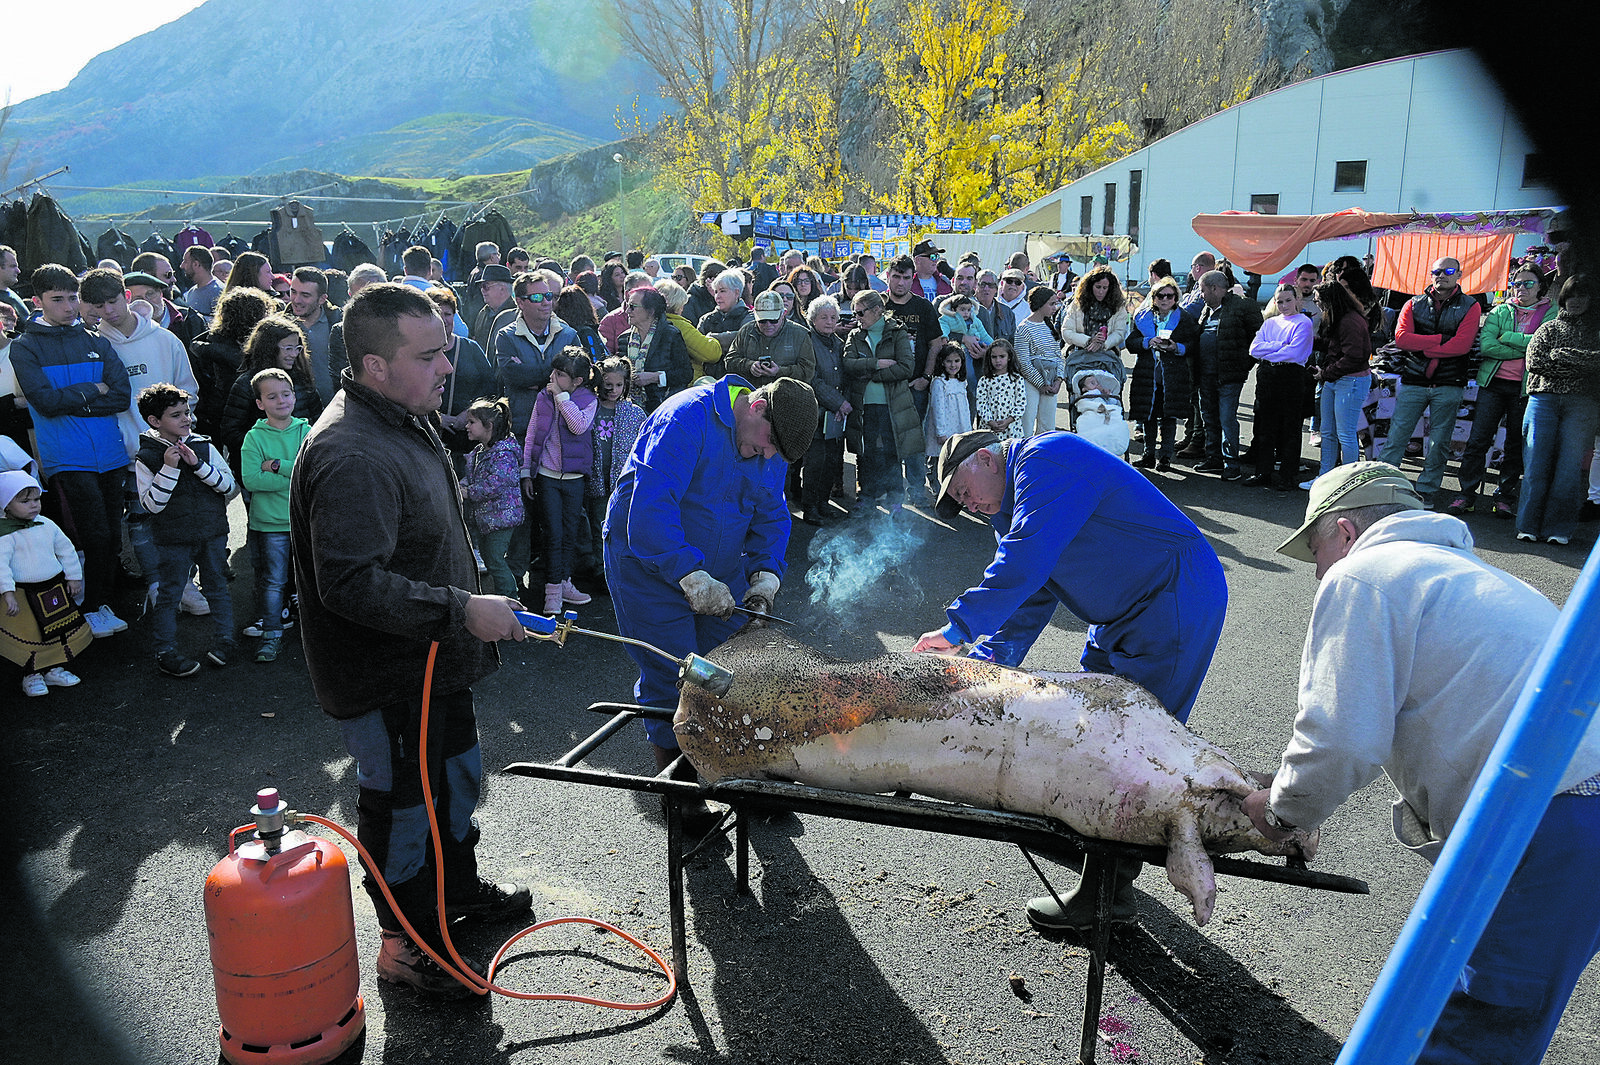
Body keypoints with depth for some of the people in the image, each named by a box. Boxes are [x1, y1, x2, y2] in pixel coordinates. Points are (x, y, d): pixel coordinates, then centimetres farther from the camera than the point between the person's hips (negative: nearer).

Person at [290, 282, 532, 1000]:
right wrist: (462, 610, -31)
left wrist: (465, 599, 21)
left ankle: (459, 887, 48)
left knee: (458, 773, 25)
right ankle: (407, 945, 28)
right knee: (402, 802, 7)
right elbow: (353, 585, -34)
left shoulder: (403, 419, 6)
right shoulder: (352, 456, -30)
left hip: (433, 658, 10)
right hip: (386, 678, -10)